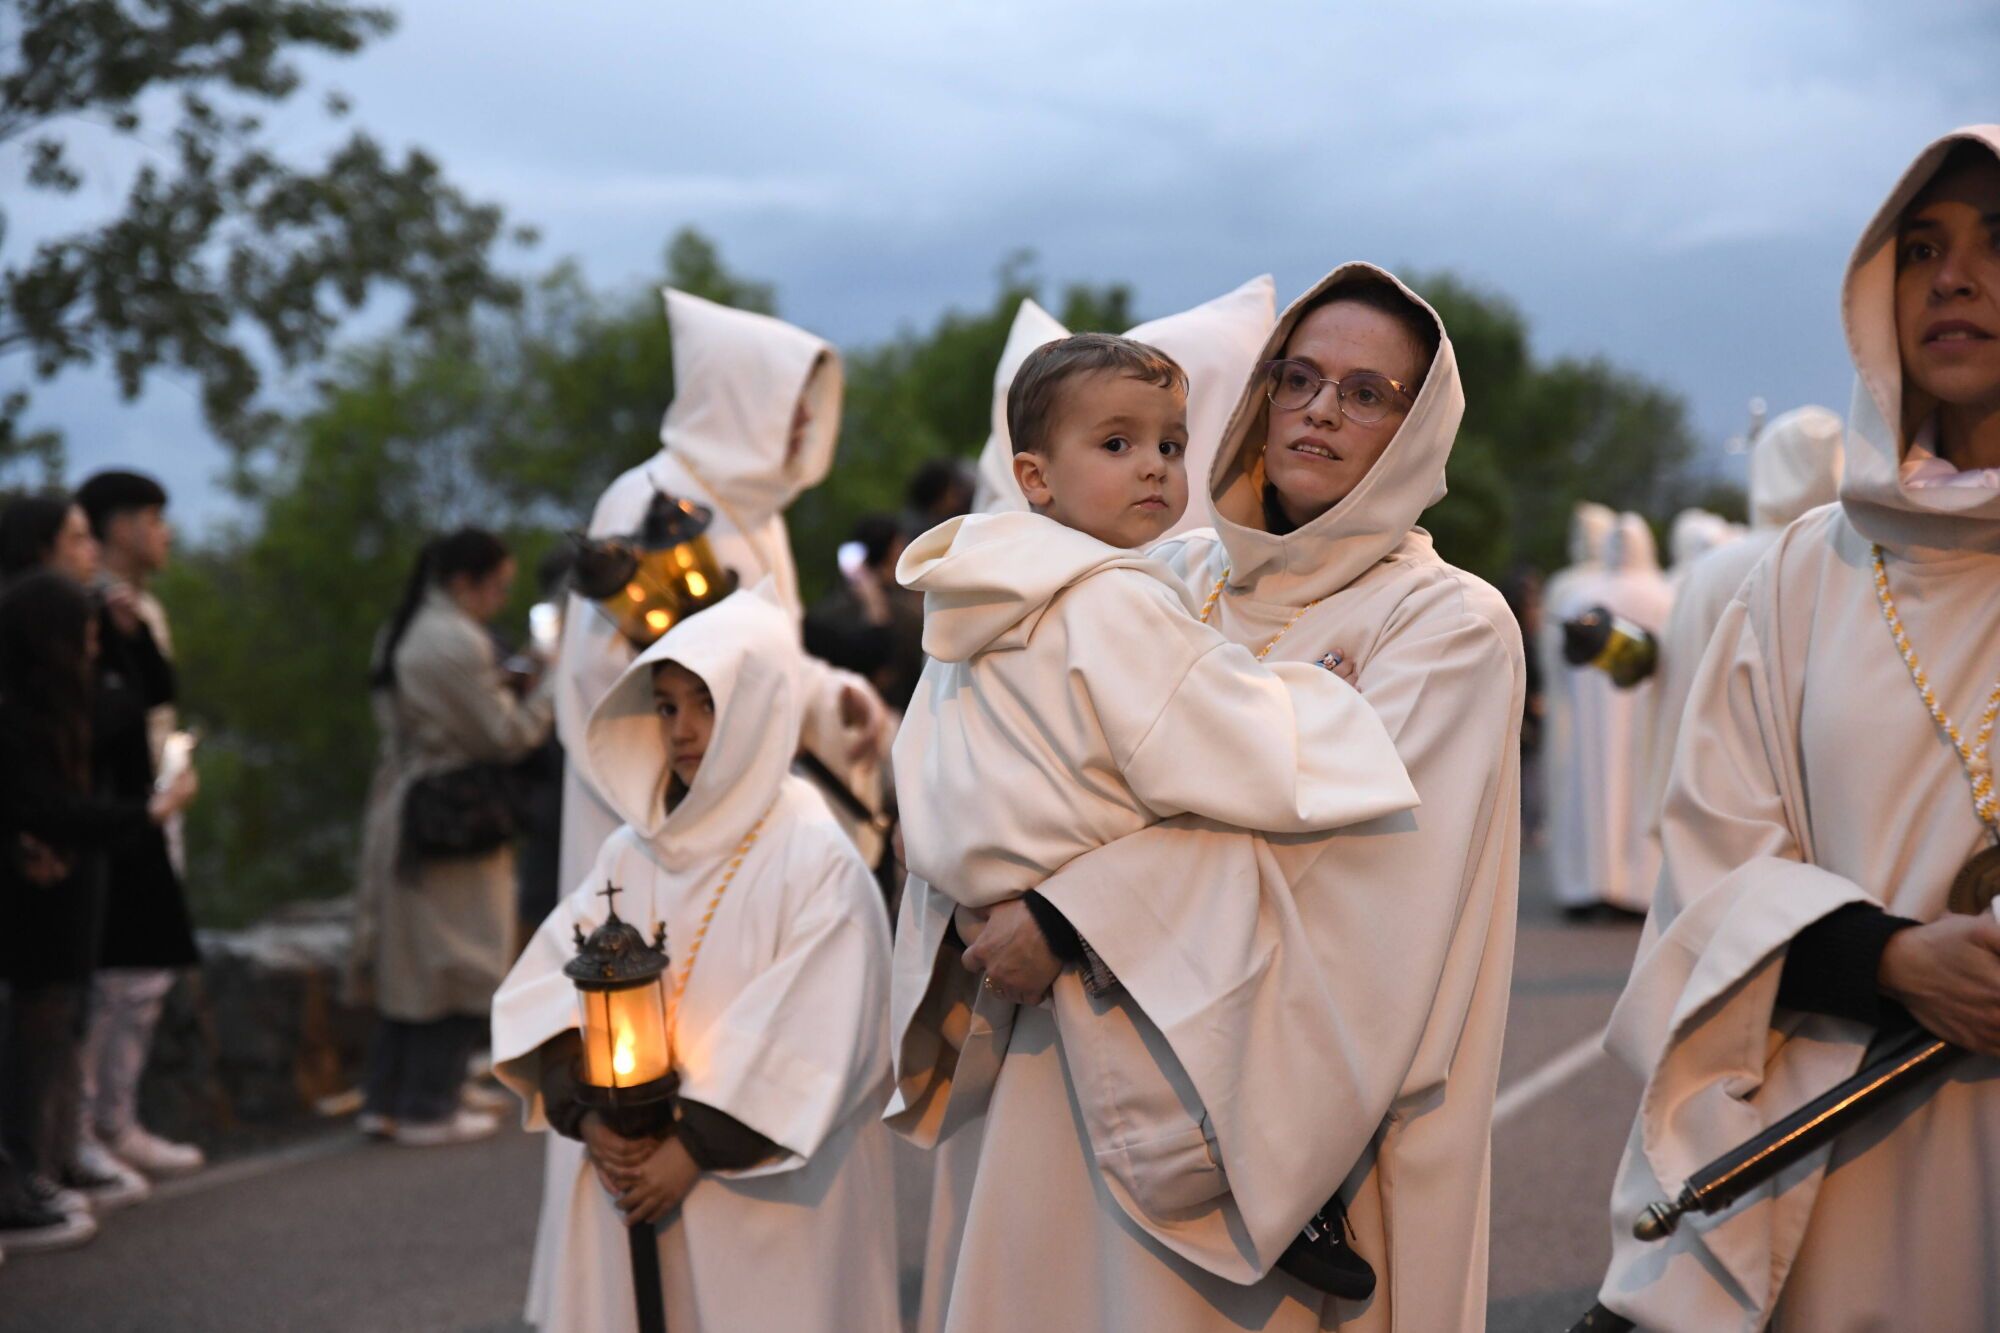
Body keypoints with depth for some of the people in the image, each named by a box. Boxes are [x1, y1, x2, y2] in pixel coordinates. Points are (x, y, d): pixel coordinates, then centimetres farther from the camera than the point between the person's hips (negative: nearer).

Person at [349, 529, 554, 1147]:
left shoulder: (401, 633, 13)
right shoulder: (459, 644, -17)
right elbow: (507, 736, -14)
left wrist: (507, 684, 15)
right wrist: (551, 686, -1)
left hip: (400, 812, 9)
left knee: (407, 958, 14)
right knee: (459, 964, 0)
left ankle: (385, 1099, 17)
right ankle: (428, 1108, 3)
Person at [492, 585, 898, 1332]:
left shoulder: (816, 862, -8)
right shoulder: (632, 852, 7)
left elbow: (813, 1045, -15)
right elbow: (544, 995, 1)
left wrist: (695, 1147, -17)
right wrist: (585, 1115, -14)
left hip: (764, 1194, -4)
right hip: (625, 1169, 4)